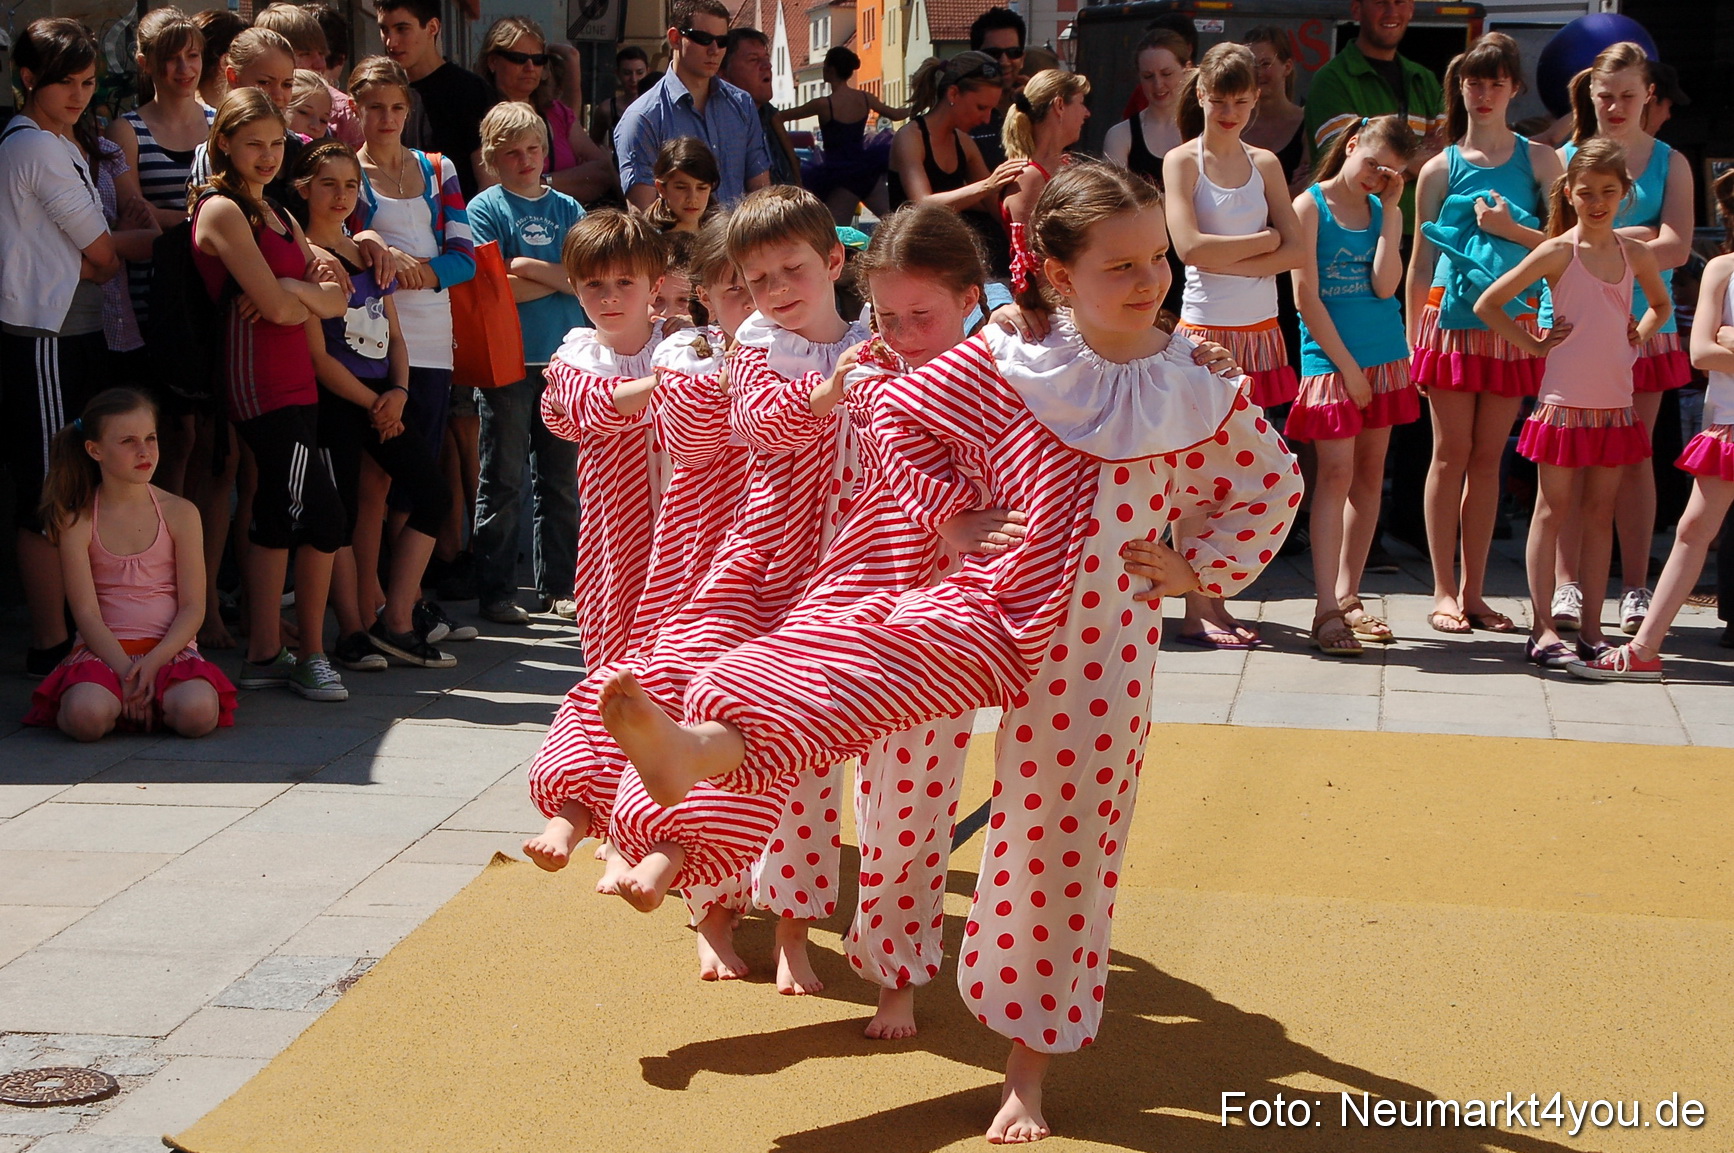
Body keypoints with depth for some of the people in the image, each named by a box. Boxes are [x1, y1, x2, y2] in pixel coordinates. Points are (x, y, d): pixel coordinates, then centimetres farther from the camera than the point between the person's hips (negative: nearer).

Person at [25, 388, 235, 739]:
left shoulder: (180, 513, 3)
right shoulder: (77, 522, 1)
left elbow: (193, 608, 0)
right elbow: (86, 613, -5)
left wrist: (152, 662, -16)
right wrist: (125, 671, -19)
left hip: (169, 647, 0)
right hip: (104, 649, 0)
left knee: (198, 713, -32)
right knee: (87, 717, -33)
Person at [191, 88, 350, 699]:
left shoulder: (276, 214, 20)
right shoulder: (222, 210, -7)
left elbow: (337, 297, 11)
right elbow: (278, 308, -15)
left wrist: (295, 291, -9)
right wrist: (310, 297, 6)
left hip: (294, 382, 9)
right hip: (260, 381, -9)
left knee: (278, 514, 9)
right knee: (321, 511, -13)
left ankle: (264, 654, 14)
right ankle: (310, 654, -5)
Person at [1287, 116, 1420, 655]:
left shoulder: (1385, 212, 10)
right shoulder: (1311, 205, -4)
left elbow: (1385, 286, -5)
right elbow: (1306, 296, -8)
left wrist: (1390, 209, -5)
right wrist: (1347, 365, -10)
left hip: (1383, 358, 5)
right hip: (1330, 357, -5)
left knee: (1370, 474, 7)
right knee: (1336, 473, -11)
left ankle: (1347, 597, 16)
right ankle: (1327, 611, -13)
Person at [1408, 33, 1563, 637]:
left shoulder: (1538, 160, 8)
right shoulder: (1441, 168, 5)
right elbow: (1421, 258, 8)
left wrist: (1511, 229, -11)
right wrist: (1412, 337, 4)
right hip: (1451, 317, -1)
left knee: (1488, 458, 5)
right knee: (1451, 453, -1)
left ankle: (1472, 591, 11)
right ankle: (1444, 592, 3)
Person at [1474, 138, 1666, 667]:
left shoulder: (1636, 253, 7)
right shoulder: (1558, 251, -7)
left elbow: (1660, 304, 27)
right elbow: (1487, 305, -7)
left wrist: (1636, 340, 10)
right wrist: (1535, 345, -5)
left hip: (1614, 405, 5)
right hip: (1564, 401, -4)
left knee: (1599, 514, 7)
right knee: (1553, 510, 0)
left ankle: (1591, 630, 12)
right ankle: (1543, 630, 1)